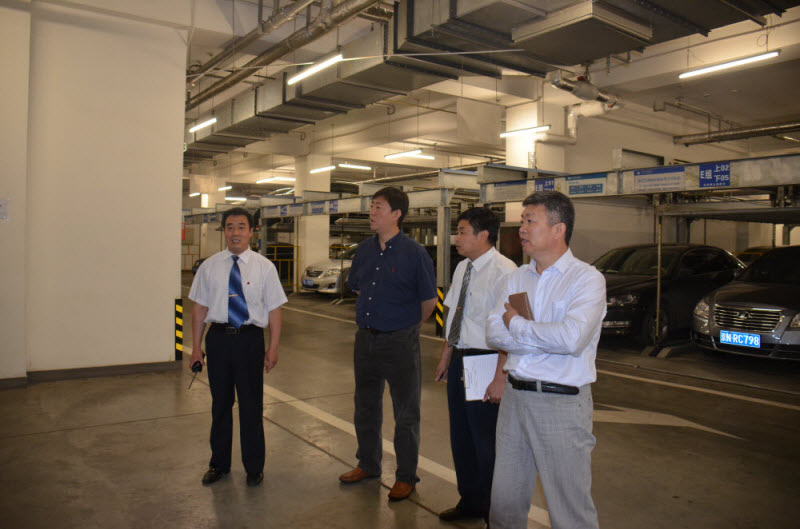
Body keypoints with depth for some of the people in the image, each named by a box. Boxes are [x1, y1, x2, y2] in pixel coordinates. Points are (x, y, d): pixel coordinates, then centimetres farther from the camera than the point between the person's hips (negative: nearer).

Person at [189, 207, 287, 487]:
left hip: (250, 340, -2)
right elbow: (200, 308, 6)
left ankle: (254, 467, 28)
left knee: (252, 404, 8)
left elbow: (274, 310, -3)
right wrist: (196, 347, 2)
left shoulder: (264, 266, -2)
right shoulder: (210, 266, 4)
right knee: (220, 403, 15)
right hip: (218, 338, 2)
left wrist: (273, 349, -8)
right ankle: (219, 464, 35)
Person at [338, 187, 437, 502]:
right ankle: (368, 464, 38)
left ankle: (406, 476, 23)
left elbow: (429, 301, -5)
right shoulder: (363, 251, 4)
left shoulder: (414, 254, -13)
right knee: (365, 407, 18)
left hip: (400, 342, -6)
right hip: (365, 338, 6)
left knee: (406, 413, 7)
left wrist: (407, 325, 6)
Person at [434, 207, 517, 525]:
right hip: (459, 359, 9)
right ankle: (470, 502, 41)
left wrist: (500, 378, -24)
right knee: (461, 437, 20)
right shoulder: (462, 268, 8)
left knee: (486, 442, 5)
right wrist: (445, 358, 20)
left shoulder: (503, 272, -20)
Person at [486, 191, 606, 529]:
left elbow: (572, 339, -24)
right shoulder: (518, 278, 10)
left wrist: (516, 323, -11)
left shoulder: (586, 279, -9)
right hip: (514, 396, 6)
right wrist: (546, 338, -14)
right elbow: (494, 333, 0)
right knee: (505, 501, 15)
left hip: (561, 403, -5)